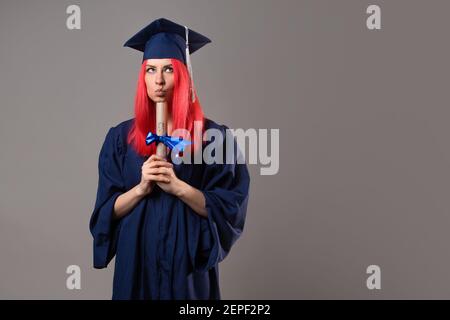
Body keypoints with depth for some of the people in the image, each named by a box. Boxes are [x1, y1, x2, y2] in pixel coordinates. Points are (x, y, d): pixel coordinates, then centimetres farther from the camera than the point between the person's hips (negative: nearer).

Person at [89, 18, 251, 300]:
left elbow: (228, 210, -8)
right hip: (136, 261, 2)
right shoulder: (121, 137, 1)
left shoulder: (213, 137, -5)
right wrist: (141, 188, -17)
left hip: (190, 262, -1)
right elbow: (107, 211, 0)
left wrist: (179, 187, -20)